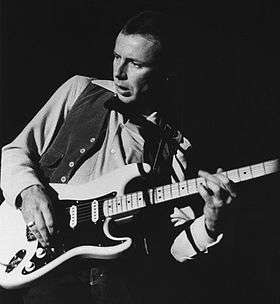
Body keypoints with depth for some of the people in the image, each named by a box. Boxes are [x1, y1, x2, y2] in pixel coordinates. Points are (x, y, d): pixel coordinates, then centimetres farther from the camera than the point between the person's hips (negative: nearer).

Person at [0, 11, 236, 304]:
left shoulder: (173, 148, 9)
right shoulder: (79, 90, 10)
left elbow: (177, 244, 7)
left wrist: (211, 224, -13)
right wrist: (29, 190, -8)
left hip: (119, 278, 2)